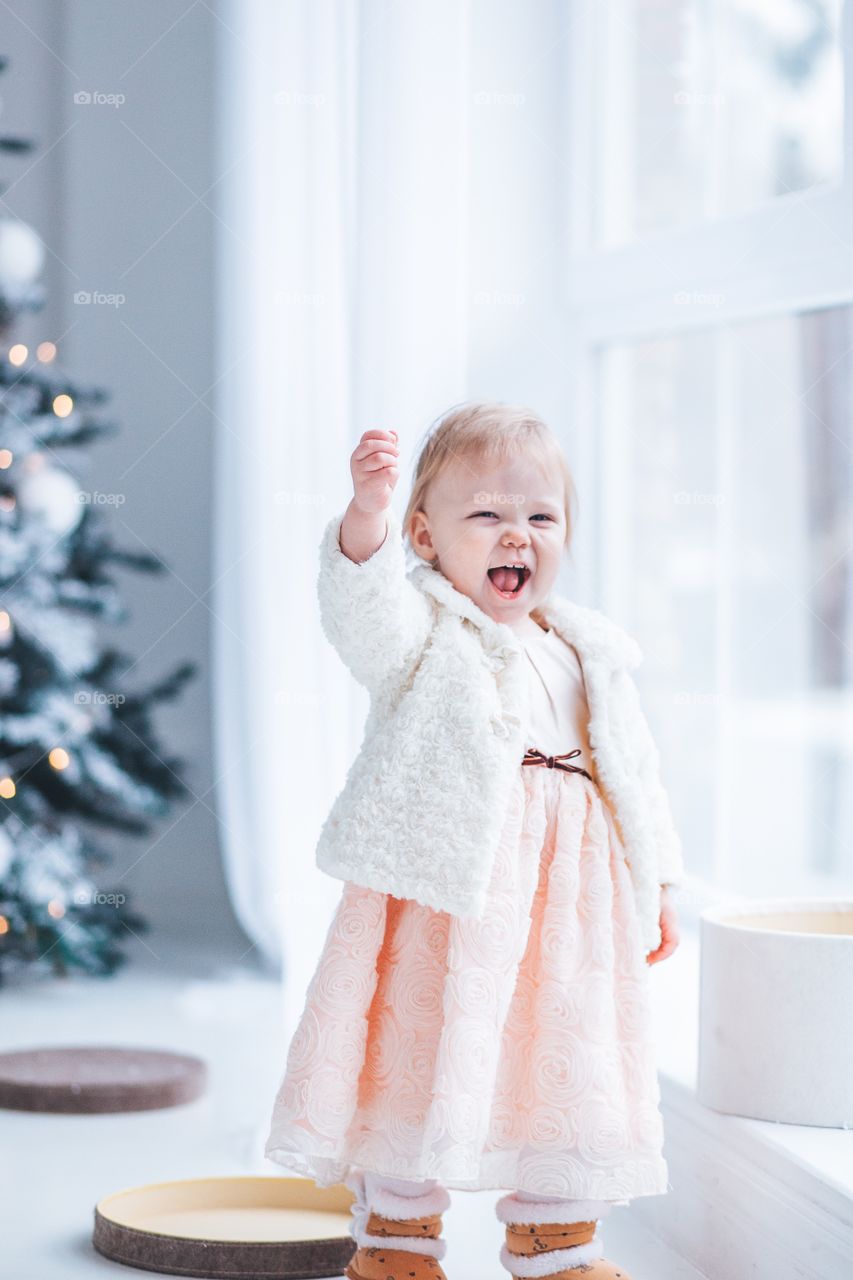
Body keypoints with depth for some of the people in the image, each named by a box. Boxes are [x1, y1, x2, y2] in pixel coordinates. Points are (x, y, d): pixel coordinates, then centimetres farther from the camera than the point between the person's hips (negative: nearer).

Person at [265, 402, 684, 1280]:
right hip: (443, 893, -5)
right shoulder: (421, 631, -1)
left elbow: (634, 771, 21)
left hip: (570, 897, 5)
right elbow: (364, 607, -24)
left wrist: (657, 885, 18)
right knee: (422, 1057, -2)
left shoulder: (589, 653, 16)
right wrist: (368, 512, -43)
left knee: (567, 1068, 9)